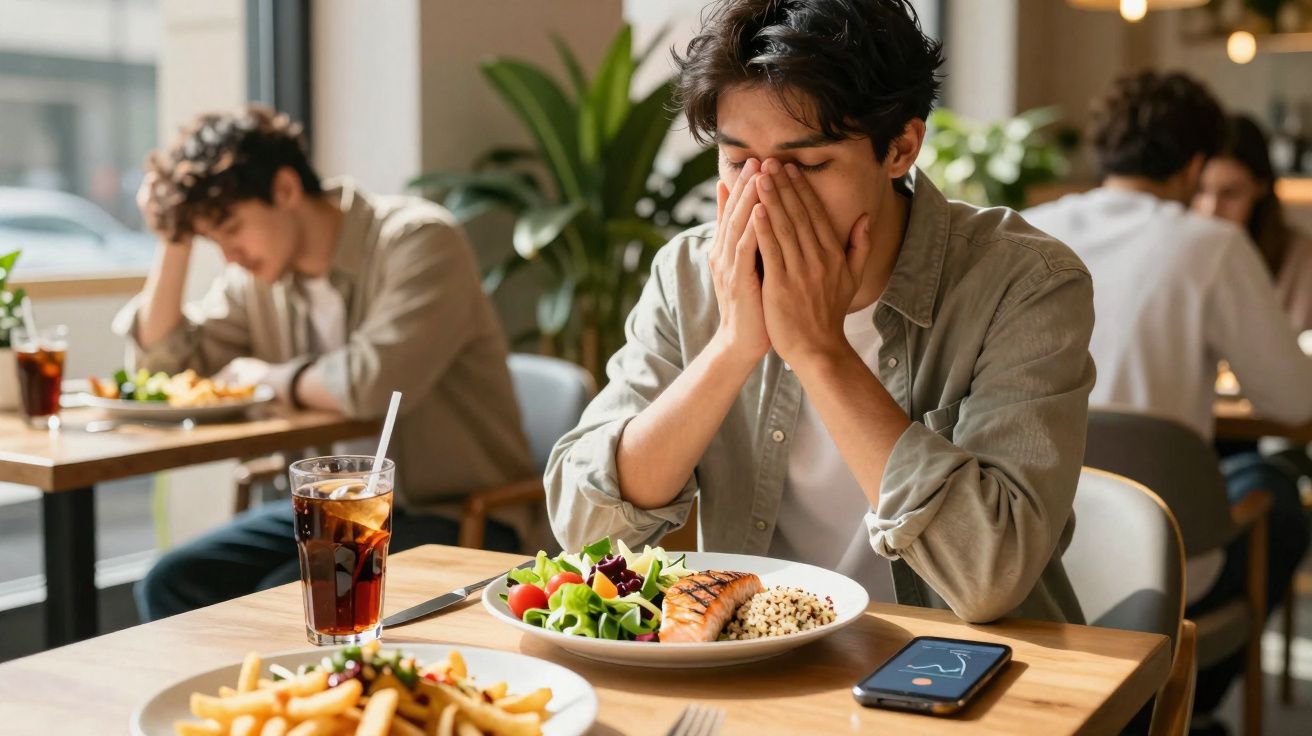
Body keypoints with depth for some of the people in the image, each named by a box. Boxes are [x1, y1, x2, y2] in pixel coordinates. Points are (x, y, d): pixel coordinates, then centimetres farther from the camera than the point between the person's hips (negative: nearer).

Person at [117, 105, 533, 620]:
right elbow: (164, 361, 10)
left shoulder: (418, 240, -18)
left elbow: (373, 382, -32)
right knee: (171, 588, -5)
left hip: (451, 520, -7)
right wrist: (175, 242, -2)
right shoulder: (258, 276, 5)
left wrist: (267, 377, -12)